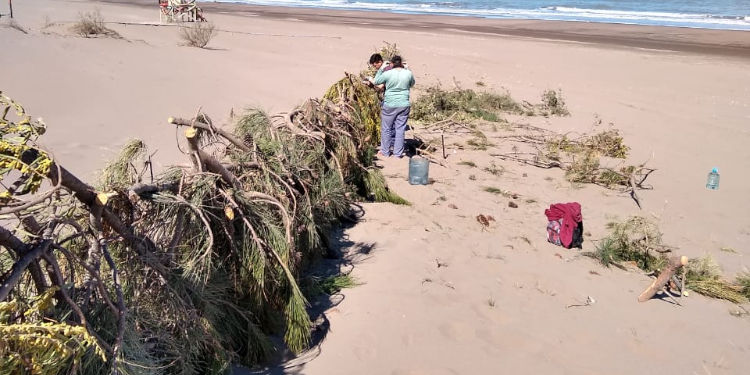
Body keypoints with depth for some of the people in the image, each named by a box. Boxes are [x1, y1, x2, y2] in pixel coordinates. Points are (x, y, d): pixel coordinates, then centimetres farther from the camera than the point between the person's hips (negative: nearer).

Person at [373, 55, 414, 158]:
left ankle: (385, 152, 19)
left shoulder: (388, 73, -12)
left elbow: (376, 82, 3)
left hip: (390, 105, -2)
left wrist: (381, 69, 10)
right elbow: (412, 84, 17)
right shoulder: (408, 73, -4)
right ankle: (398, 153, 15)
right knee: (400, 129, 10)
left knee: (386, 128, 12)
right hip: (404, 105, 3)